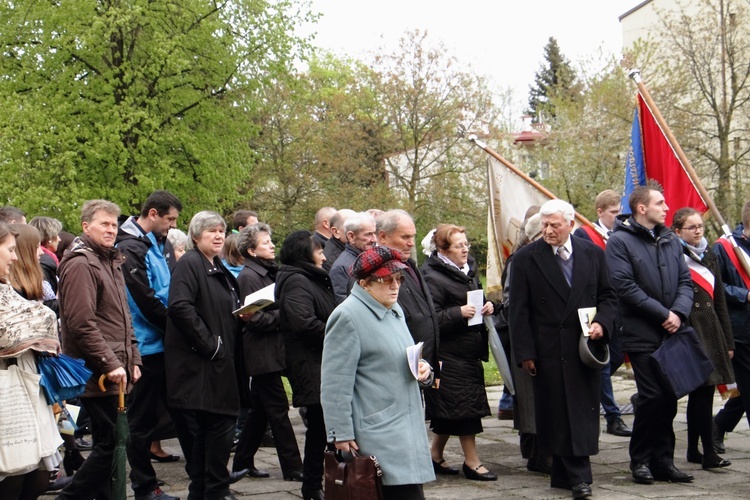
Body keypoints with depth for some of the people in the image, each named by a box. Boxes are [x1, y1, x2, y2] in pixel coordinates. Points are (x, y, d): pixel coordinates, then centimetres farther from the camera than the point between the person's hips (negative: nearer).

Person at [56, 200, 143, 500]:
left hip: (116, 373, 9)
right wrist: (110, 364, -18)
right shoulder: (80, 264, -12)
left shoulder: (112, 262, 19)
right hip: (98, 374, -9)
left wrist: (132, 359, 16)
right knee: (109, 444, -9)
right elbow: (81, 324, -19)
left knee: (108, 444, 11)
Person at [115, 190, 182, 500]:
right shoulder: (130, 248, -14)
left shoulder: (161, 244, 11)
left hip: (164, 343, 8)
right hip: (147, 345, -7)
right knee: (142, 418, 2)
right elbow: (145, 300, -19)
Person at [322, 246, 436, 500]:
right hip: (378, 436, -9)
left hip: (408, 427, 9)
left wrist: (423, 369, 6)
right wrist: (342, 434, -16)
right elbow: (335, 384, -15)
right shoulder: (347, 317, -12)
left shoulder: (394, 311, 16)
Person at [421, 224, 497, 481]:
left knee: (449, 411, 14)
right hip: (450, 352, -9)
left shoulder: (468, 270, 13)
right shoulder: (433, 277, -14)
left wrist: (486, 306, 6)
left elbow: (477, 298, 27)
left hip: (470, 350, 9)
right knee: (464, 404, -5)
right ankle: (472, 462, 5)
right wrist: (459, 313, -27)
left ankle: (435, 456, 25)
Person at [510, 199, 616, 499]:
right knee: (560, 413, -2)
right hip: (548, 350, -3)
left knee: (584, 411, 3)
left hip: (585, 347, 3)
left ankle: (564, 473, 14)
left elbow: (607, 295, 14)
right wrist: (525, 352, -6)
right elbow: (519, 311, -2)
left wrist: (602, 323, -6)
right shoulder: (526, 258, -1)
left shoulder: (592, 254, 7)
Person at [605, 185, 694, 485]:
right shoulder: (620, 241, -6)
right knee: (652, 397, -8)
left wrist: (679, 313, -8)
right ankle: (641, 460, 7)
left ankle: (663, 460, 16)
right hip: (642, 336, -6)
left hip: (671, 334, 6)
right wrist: (663, 314, -15)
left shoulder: (671, 240, 13)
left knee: (668, 399, 7)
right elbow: (626, 287, -14)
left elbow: (685, 281, 11)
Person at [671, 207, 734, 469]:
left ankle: (693, 450, 16)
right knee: (703, 390, -10)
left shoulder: (709, 257, 15)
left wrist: (728, 340, 16)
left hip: (710, 329, 7)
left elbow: (720, 300, 17)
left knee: (699, 391, 10)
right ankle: (709, 452, -7)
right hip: (687, 328, -7)